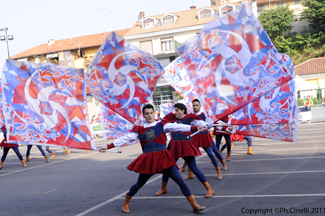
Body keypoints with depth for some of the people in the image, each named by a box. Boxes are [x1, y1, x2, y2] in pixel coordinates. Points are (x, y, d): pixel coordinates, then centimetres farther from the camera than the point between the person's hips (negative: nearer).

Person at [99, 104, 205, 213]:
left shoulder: (161, 125, 5)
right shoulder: (139, 130, 9)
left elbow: (177, 127, -6)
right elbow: (125, 138, 7)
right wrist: (109, 146, 1)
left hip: (163, 158, -1)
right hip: (147, 161, 1)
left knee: (180, 180, -6)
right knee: (139, 184, 11)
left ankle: (194, 205, 1)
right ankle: (125, 203, 36)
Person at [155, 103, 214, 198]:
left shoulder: (189, 118, -6)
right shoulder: (171, 118, 5)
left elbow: (203, 124, -11)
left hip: (186, 145, -5)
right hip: (174, 146, 5)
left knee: (193, 168, -8)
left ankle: (209, 189, 1)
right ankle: (163, 188, 33)